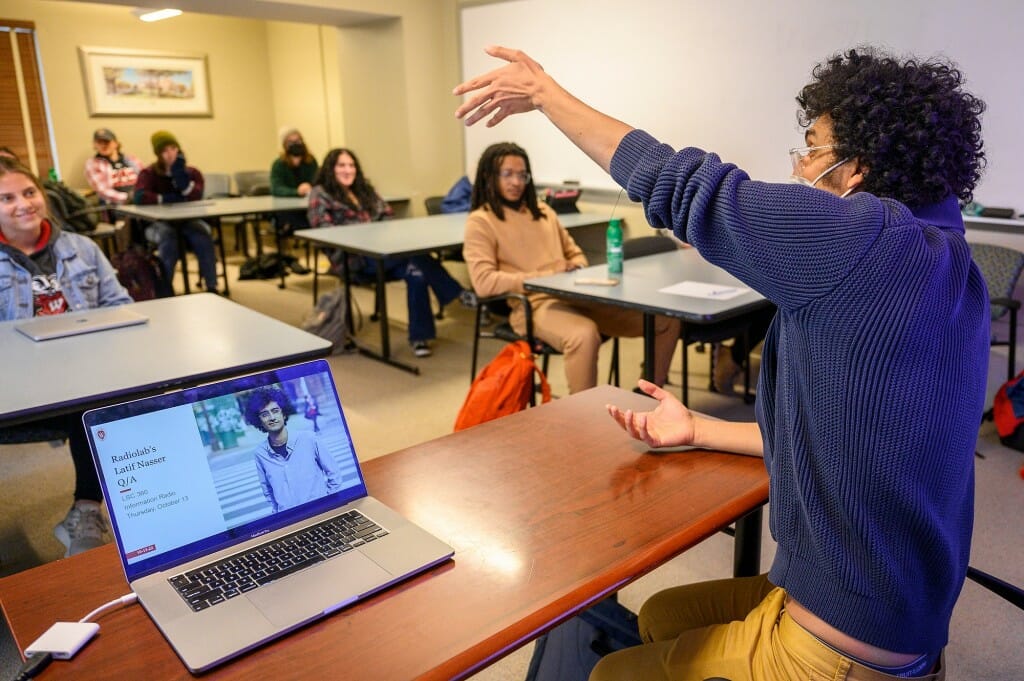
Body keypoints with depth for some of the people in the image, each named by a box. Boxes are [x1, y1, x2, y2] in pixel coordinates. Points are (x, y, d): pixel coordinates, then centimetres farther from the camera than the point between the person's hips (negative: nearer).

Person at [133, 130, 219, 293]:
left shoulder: (192, 173, 4)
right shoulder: (149, 173, -1)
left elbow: (196, 197, -15)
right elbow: (139, 197, -21)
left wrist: (180, 173, -22)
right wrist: (167, 199, -18)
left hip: (187, 221, 2)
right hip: (159, 223, -2)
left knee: (203, 236, -30)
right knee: (168, 239, -35)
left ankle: (212, 288, -27)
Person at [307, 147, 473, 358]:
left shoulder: (365, 189, 26)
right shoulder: (320, 194, 8)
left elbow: (387, 216, 21)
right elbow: (323, 230, -5)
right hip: (353, 258, -6)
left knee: (415, 271, -30)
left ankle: (419, 337, -26)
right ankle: (458, 293, -25)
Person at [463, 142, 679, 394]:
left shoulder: (543, 211, 22)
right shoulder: (480, 222, 1)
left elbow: (575, 254, 27)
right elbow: (484, 282, -11)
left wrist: (576, 271, 1)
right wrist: (544, 279, -13)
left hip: (574, 296, 7)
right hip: (534, 304, -7)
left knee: (665, 320, -4)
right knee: (584, 334, -41)